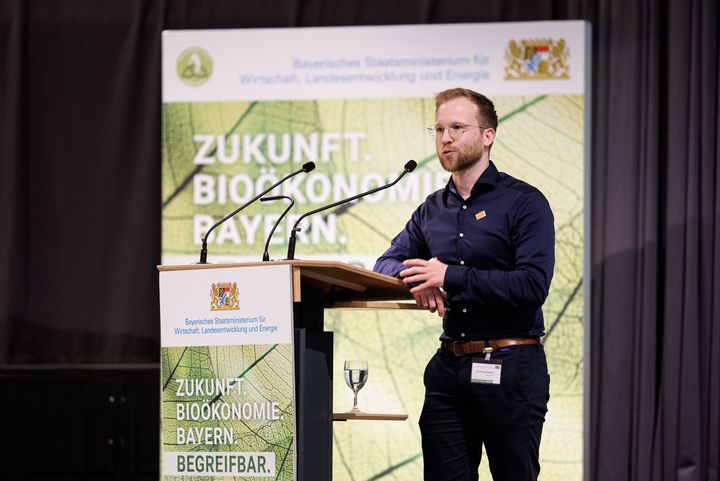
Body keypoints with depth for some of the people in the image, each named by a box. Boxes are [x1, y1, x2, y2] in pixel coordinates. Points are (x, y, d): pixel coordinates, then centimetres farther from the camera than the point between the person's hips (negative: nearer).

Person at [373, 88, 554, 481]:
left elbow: (533, 285, -16)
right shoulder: (432, 210, 15)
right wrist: (414, 277, -8)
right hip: (450, 366, 6)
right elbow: (387, 264, 17)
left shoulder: (524, 202, -6)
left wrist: (450, 277, -18)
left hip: (510, 366, -6)